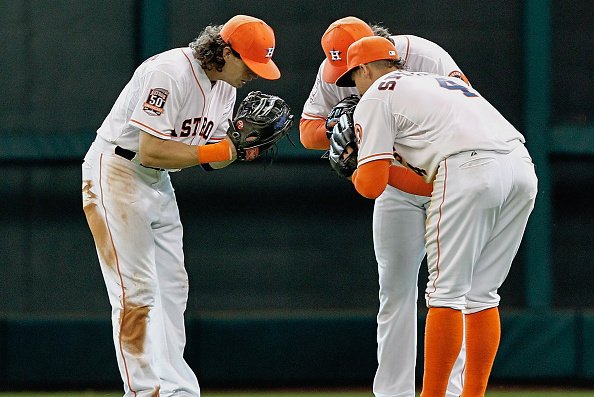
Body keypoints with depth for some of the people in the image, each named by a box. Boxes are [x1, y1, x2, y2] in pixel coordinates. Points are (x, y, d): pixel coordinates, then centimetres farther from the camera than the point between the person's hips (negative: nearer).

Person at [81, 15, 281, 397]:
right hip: (115, 174, -9)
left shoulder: (225, 82, 3)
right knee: (137, 291, -12)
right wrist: (222, 150, -27)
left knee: (172, 289, 9)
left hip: (158, 181, 9)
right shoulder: (171, 73, -25)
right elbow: (151, 152, -29)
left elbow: (212, 159, 7)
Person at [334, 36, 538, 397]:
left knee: (447, 292, -1)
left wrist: (353, 173, 26)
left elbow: (373, 185, 4)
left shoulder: (375, 98, 12)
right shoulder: (441, 82, 36)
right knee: (482, 294, 14)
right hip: (523, 166, 7)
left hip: (471, 170, -7)